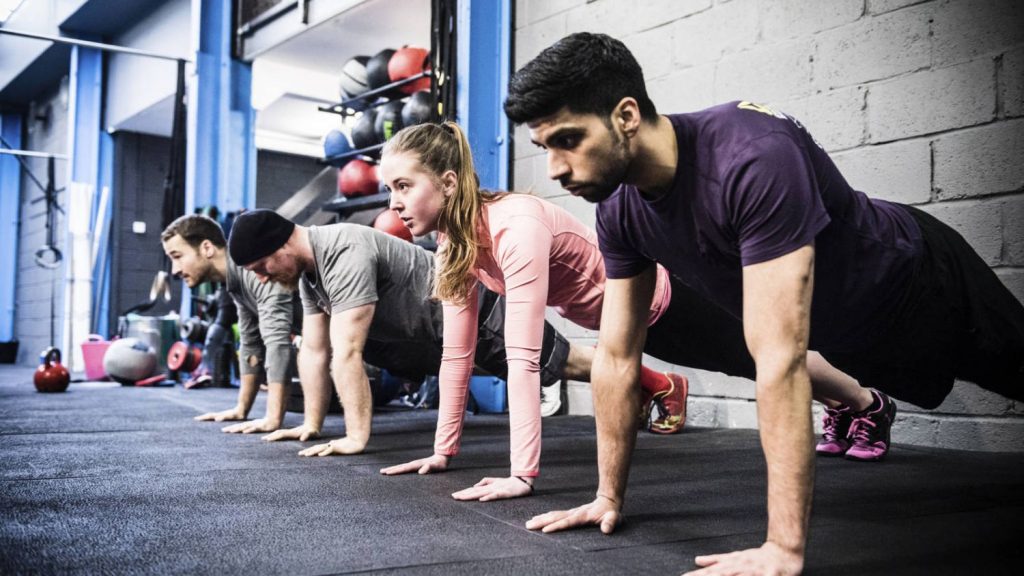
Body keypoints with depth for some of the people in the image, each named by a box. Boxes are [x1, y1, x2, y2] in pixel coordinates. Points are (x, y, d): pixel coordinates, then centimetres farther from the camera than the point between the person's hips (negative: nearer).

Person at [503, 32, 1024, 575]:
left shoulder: (753, 159, -42)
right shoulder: (619, 210, -19)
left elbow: (779, 357, -44)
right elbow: (616, 356, -11)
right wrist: (609, 497, -7)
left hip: (921, 286, -5)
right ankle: (857, 402, 48)